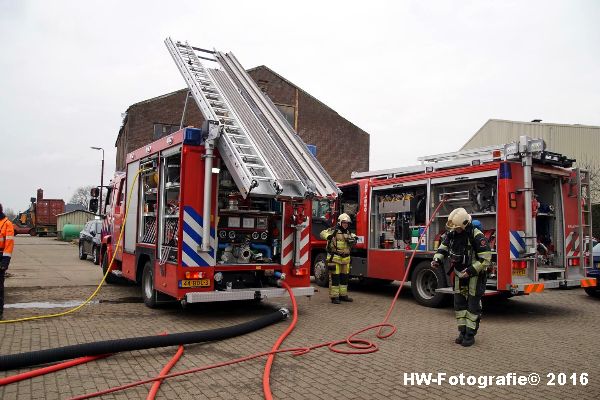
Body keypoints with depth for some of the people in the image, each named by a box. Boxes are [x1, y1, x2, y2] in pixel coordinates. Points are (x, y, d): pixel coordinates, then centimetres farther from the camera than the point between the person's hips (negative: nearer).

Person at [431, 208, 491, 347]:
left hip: (475, 276, -6)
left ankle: (470, 334, 9)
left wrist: (471, 270, -27)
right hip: (459, 275, 7)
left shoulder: (477, 236, -22)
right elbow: (443, 248, 10)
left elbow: (486, 258, -22)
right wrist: (437, 259, -8)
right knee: (459, 304, 10)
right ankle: (462, 332, 21)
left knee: (473, 306, 0)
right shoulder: (451, 234, -2)